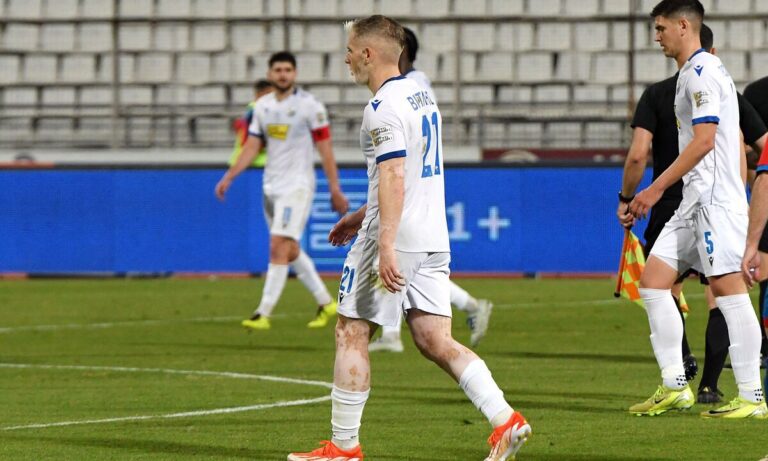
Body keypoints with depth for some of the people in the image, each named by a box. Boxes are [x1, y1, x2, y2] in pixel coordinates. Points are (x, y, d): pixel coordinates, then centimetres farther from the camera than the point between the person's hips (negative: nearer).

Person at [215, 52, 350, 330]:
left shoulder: (309, 106, -8)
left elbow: (325, 148, -7)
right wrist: (229, 177, 2)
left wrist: (335, 189, -8)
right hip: (271, 187, 7)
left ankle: (263, 314, -16)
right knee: (291, 252, 12)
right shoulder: (262, 106, 9)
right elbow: (252, 147, 12)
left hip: (297, 187, -7)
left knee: (279, 247, -14)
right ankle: (326, 303, 25)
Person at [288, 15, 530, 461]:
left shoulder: (383, 107, -14)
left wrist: (386, 246, -29)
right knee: (436, 341, 5)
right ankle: (506, 421, -8)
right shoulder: (421, 95, 17)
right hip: (433, 239, 9)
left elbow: (394, 178, -23)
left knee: (351, 334, 2)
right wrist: (362, 216, 32)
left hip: (396, 239, -9)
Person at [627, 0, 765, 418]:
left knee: (729, 290, -9)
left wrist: (656, 188, -18)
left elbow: (704, 140, -19)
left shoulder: (701, 71, -11)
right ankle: (674, 387, 5)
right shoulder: (692, 73, 20)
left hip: (715, 200, -11)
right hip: (696, 201, 11)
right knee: (653, 281, 6)